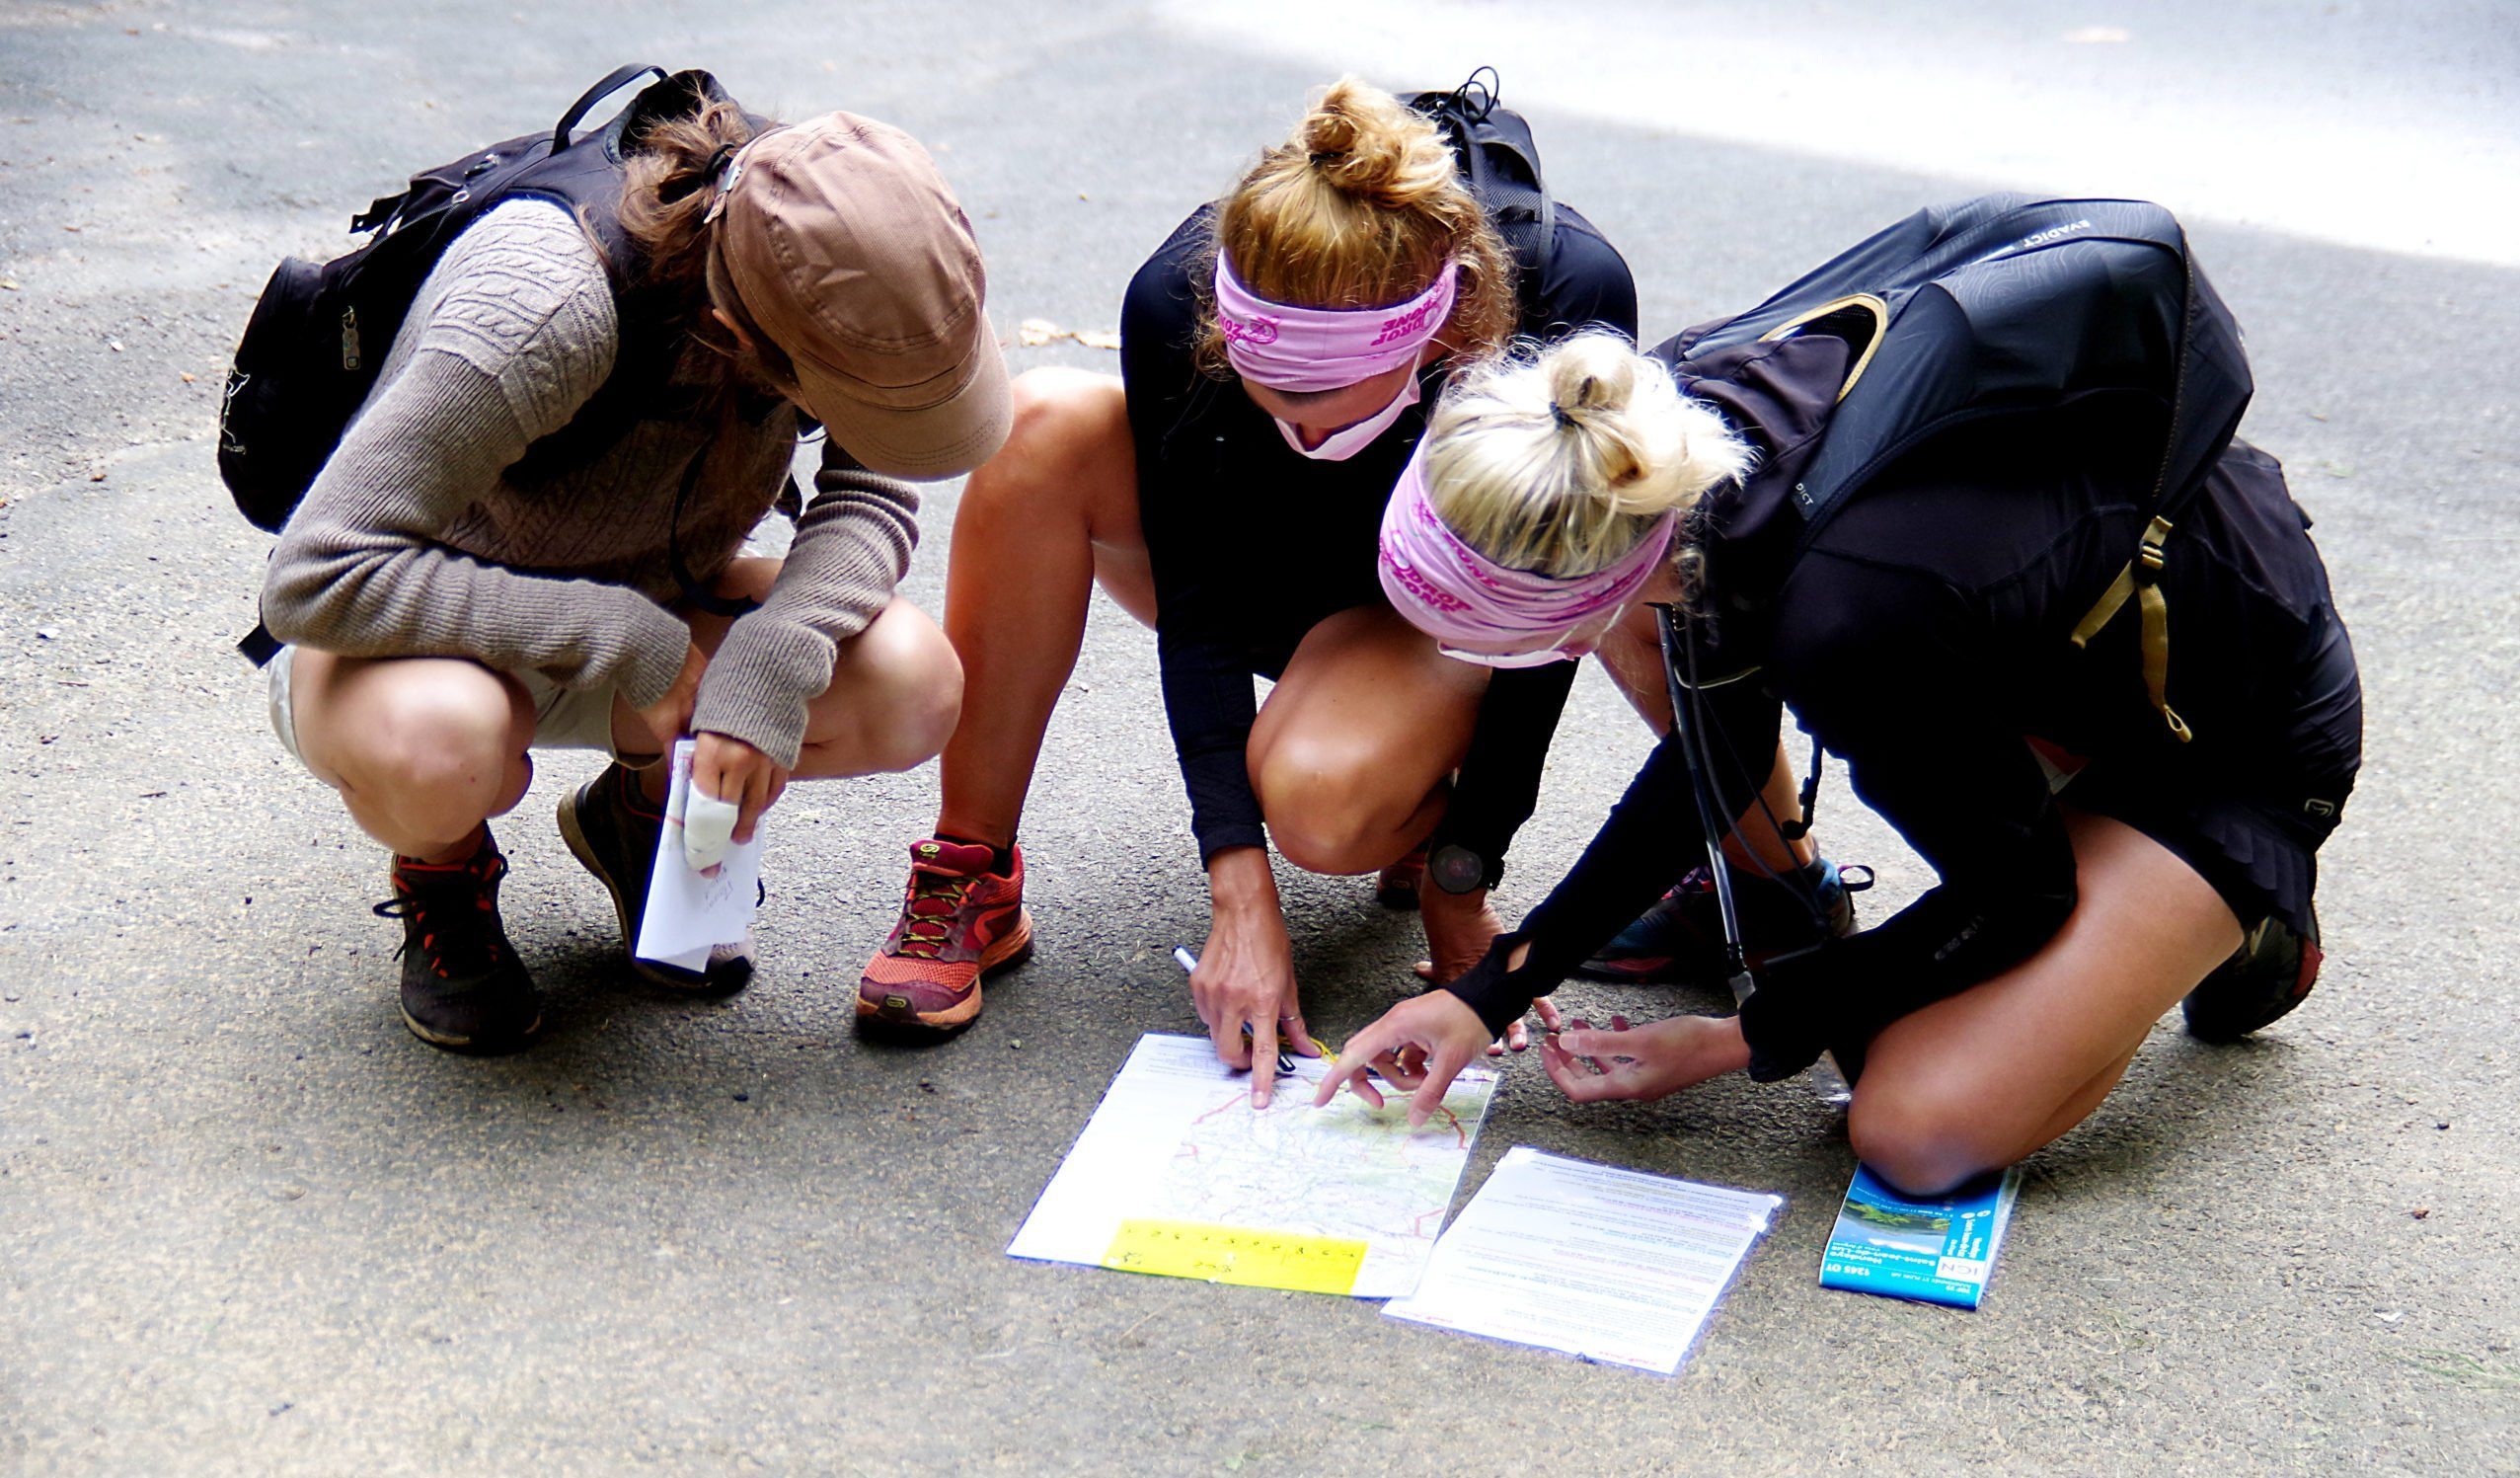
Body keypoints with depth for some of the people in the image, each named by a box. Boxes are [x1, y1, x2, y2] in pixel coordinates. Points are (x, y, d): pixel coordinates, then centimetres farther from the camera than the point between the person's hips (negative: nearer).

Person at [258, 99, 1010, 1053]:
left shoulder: (819, 280, -21)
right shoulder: (542, 310, -36)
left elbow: (870, 494, -13)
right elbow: (312, 581, -35)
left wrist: (776, 653, -34)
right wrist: (632, 642, -35)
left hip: (643, 610, 5)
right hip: (439, 633, -4)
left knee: (910, 688, -22)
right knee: (433, 744, -41)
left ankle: (639, 813, 9)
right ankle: (444, 870, -1)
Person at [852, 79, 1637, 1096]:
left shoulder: (1569, 295, -33)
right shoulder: (1176, 299, -30)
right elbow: (1196, 601, -24)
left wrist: (1462, 883, -20)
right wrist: (1240, 896, -31)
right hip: (1248, 564, 2)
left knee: (1317, 805, -36)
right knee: (1043, 426, -30)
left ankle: (1423, 809, 3)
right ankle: (971, 878, -22)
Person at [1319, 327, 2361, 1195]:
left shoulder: (1850, 628, -40)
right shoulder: (1680, 420, -18)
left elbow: (2018, 892, -20)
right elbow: (1719, 744, -1)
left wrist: (1737, 1043, -11)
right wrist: (1493, 989, -1)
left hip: (2247, 735, -7)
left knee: (1920, 1135, -18)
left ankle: (2232, 926, 6)